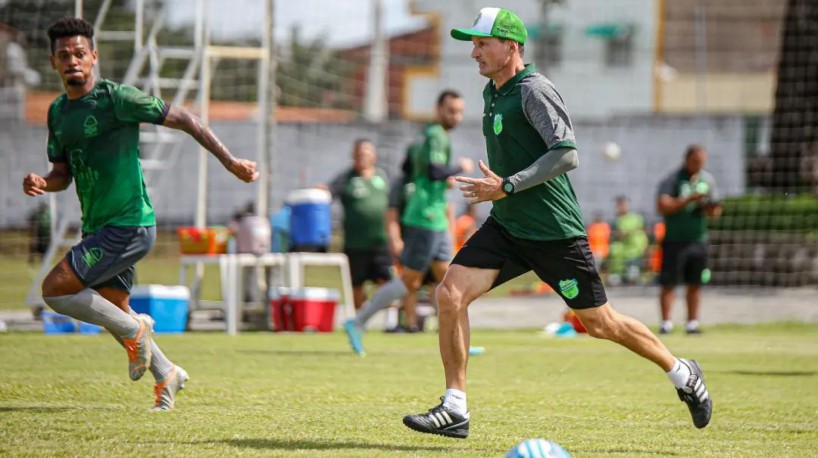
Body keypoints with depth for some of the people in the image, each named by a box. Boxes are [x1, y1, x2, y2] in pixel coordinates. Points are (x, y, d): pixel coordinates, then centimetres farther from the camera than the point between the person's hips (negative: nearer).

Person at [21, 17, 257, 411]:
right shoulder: (58, 111, 9)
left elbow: (182, 119, -10)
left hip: (129, 226, -8)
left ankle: (134, 329, 2)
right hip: (98, 228, 8)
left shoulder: (116, 98, -14)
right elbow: (63, 173, 15)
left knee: (54, 290, -15)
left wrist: (229, 161, -11)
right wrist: (42, 183, -9)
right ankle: (166, 375, 33)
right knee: (112, 311, 16)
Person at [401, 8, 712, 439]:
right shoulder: (492, 92, 11)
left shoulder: (534, 90, -16)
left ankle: (682, 374, 24)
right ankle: (454, 409, -8)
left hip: (554, 234, -8)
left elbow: (567, 154, -25)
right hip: (505, 226, 8)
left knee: (599, 323, 3)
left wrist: (506, 187, -26)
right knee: (450, 293, -11)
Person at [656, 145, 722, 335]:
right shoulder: (672, 180, -6)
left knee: (695, 283, 4)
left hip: (698, 239, 4)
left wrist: (711, 209, -11)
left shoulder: (707, 180, 9)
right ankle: (666, 323, -4)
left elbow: (714, 212, 14)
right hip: (675, 239, -4)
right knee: (669, 283, -6)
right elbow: (663, 206, -17)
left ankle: (692, 323, 9)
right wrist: (689, 199, -22)